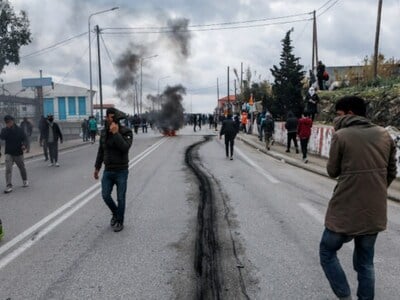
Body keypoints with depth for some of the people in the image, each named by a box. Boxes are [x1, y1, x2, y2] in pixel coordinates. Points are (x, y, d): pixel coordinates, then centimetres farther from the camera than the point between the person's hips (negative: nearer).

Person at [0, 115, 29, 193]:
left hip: (18, 153, 1)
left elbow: (24, 138, 2)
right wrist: (7, 128, -22)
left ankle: (25, 181, 36)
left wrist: (23, 145, -17)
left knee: (22, 168, 14)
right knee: (8, 169, -12)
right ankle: (9, 186, -11)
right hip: (9, 153, 0)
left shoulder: (19, 130, -1)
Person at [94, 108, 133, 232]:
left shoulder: (126, 132, -13)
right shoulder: (104, 133, 2)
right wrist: (97, 167, 13)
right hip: (108, 171, 4)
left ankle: (119, 221, 22)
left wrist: (116, 133, -30)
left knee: (120, 198, 3)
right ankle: (115, 213, 28)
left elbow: (125, 148, -30)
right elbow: (101, 151, 11)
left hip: (121, 171, -4)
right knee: (105, 195, 0)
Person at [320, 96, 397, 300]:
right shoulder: (384, 135, 4)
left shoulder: (341, 136, -11)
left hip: (345, 213, -5)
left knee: (327, 253, 16)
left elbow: (332, 171, 0)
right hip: (375, 213, 5)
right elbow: (391, 173, 10)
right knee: (365, 263, 19)